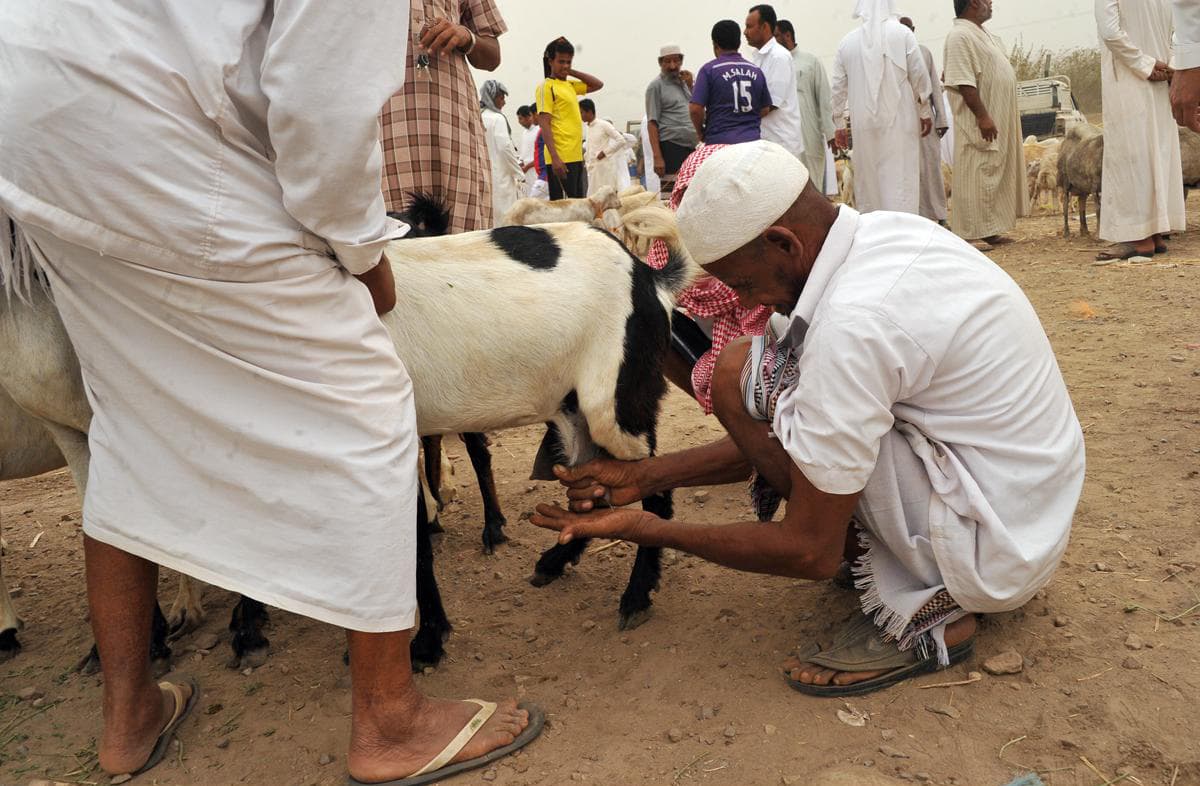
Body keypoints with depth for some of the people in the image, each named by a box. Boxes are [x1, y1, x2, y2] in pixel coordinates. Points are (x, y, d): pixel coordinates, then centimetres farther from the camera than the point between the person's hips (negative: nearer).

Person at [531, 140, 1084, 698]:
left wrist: (647, 531, -9)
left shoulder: (852, 322, -28)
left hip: (994, 552, -9)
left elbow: (809, 552, -19)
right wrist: (647, 476, 5)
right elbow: (781, 436, 6)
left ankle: (920, 610, -7)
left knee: (741, 377, -15)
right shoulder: (882, 231, 0)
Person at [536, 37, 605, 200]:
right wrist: (555, 158, -21)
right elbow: (544, 124, -13)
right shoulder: (547, 86, -6)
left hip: (576, 156, 8)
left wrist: (571, 72, 14)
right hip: (560, 159, -8)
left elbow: (598, 84, 26)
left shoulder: (570, 85, 17)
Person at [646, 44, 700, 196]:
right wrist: (657, 157, -17)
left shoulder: (683, 82, 18)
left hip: (692, 146, 7)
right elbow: (652, 123, -8)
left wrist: (690, 85, 6)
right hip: (671, 147, -7)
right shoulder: (656, 86, -1)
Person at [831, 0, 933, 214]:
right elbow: (919, 76, -2)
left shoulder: (847, 41, 5)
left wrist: (839, 124, 16)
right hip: (898, 120, -3)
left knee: (867, 179, 10)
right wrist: (925, 112, 8)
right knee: (900, 178, -2)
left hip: (864, 123, 3)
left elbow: (838, 88, 8)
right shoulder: (902, 33, -3)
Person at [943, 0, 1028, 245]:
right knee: (979, 176, -6)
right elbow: (963, 83, -23)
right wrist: (983, 116, -26)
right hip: (981, 124, -10)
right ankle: (980, 230, -1)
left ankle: (989, 230, 17)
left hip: (1001, 122, 11)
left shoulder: (982, 34, 16)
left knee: (996, 175, 12)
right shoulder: (960, 36, -15)